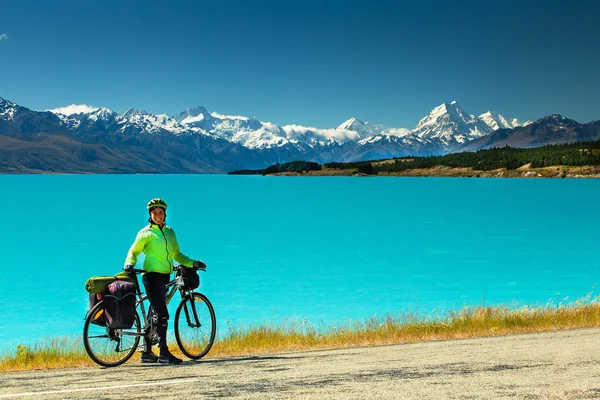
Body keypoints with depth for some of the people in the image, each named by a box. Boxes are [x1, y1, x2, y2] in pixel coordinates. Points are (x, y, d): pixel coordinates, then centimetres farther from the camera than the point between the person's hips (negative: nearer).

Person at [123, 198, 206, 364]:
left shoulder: (170, 232, 16)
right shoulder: (145, 233, 0)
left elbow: (177, 254, 20)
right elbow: (133, 251, 1)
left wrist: (192, 263, 9)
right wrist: (129, 264, -18)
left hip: (165, 276, 6)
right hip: (152, 275, -6)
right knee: (162, 314, -16)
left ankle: (147, 352, 15)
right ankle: (163, 352, -17)